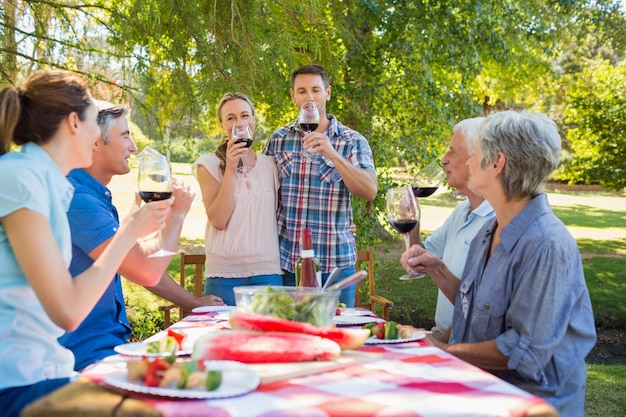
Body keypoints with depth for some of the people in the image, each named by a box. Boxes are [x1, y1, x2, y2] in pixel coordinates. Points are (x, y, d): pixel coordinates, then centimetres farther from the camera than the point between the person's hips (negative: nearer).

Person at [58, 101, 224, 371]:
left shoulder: (97, 196, 14)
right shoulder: (77, 198, -20)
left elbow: (141, 263, 22)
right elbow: (146, 271, -26)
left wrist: (195, 303, 19)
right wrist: (176, 214, -9)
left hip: (111, 341, 10)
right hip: (86, 355, -10)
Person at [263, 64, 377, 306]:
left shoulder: (352, 141, 0)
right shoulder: (278, 139, 7)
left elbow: (370, 192, -14)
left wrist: (331, 153, -24)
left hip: (335, 261, -2)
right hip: (285, 261, 2)